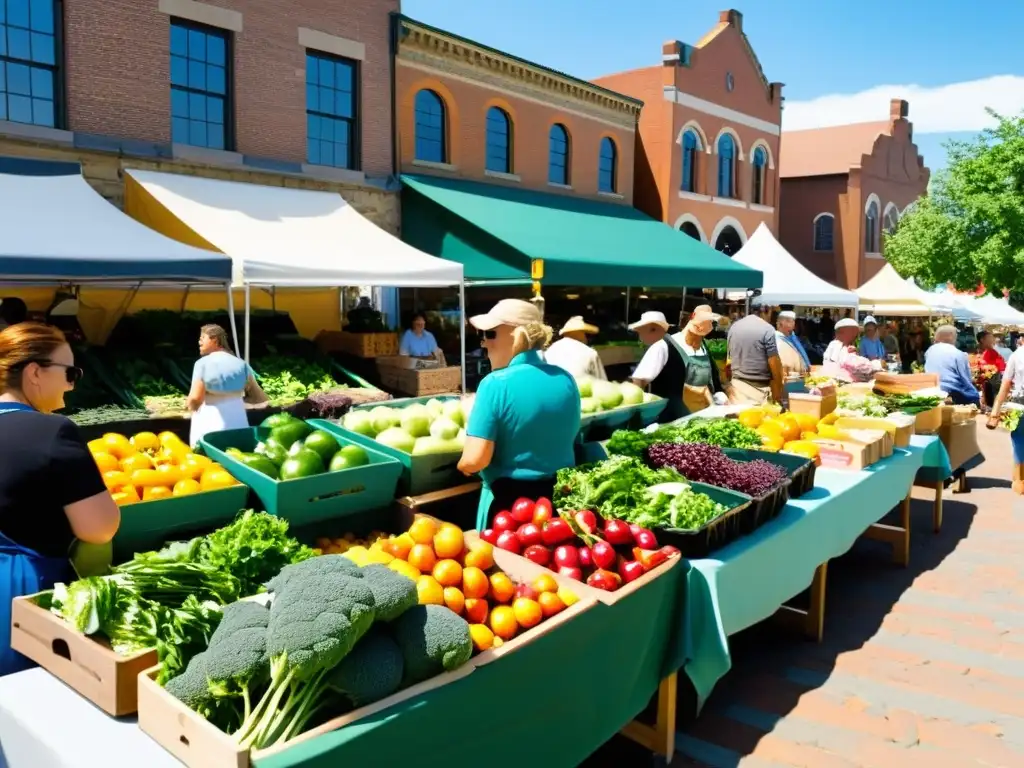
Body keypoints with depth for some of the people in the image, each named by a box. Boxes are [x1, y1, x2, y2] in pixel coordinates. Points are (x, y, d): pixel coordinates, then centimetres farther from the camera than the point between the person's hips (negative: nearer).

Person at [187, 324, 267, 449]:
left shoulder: (203, 363, -4)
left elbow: (195, 398, -12)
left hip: (208, 428, -4)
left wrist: (192, 406, 10)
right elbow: (260, 398, 7)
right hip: (237, 424, 4)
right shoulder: (241, 364, 8)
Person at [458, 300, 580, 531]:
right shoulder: (566, 379, -1)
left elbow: (475, 459, -22)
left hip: (509, 499, -5)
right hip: (562, 495, 5)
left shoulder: (496, 384, -18)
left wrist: (463, 465, -1)